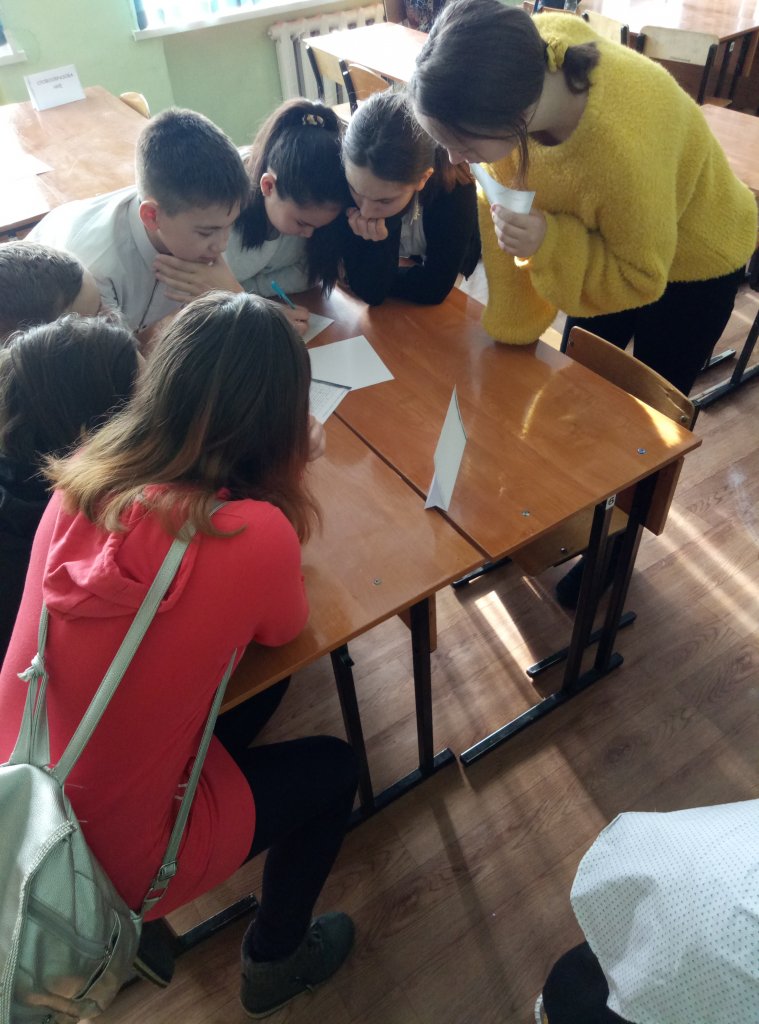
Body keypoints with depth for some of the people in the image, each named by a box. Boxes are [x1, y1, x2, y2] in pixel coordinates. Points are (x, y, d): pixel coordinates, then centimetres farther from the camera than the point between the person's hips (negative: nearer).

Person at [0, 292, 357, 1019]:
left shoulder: (79, 483, -12)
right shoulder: (256, 534, -29)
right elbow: (280, 629, -7)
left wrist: (279, 476, 3)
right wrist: (284, 473, -6)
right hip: (110, 860, -5)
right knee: (331, 768, 16)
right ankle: (274, 960, 39)